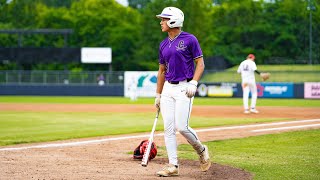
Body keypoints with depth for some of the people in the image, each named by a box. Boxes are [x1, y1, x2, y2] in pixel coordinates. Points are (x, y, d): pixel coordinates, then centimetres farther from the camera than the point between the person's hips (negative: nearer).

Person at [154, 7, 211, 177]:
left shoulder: (189, 40, -5)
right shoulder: (163, 45, 13)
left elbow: (200, 63, -6)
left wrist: (193, 83, -19)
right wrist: (158, 95, 17)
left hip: (184, 88, -6)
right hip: (168, 89, 6)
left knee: (181, 127, -13)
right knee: (168, 128, 0)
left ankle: (201, 150, 15)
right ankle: (173, 166, 4)